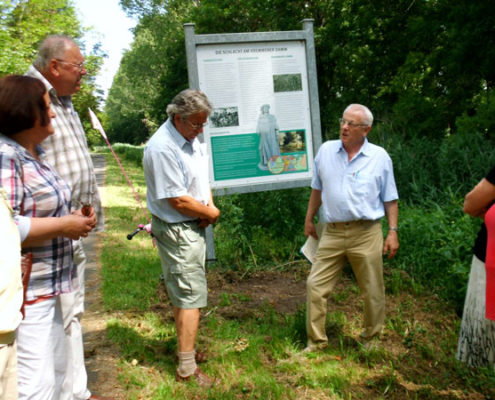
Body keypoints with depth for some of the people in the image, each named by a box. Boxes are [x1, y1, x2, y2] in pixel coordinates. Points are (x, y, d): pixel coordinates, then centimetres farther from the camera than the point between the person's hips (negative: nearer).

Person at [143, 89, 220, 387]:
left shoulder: (191, 139, 6)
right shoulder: (162, 148, -23)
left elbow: (202, 177, 16)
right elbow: (178, 200, -24)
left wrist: (209, 206, -3)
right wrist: (212, 213, -10)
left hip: (194, 226, 9)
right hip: (177, 231, -9)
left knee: (184, 293, 19)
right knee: (191, 296, -4)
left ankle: (187, 349, 35)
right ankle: (187, 369, 8)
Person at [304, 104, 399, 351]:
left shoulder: (380, 157, 2)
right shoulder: (326, 150, 8)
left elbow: (390, 199, 5)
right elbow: (317, 189, 18)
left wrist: (393, 232, -2)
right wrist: (309, 219, 20)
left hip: (366, 233, -2)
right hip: (332, 233, 2)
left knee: (373, 291, 8)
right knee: (315, 285, -1)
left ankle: (371, 338, 31)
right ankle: (316, 341, 13)